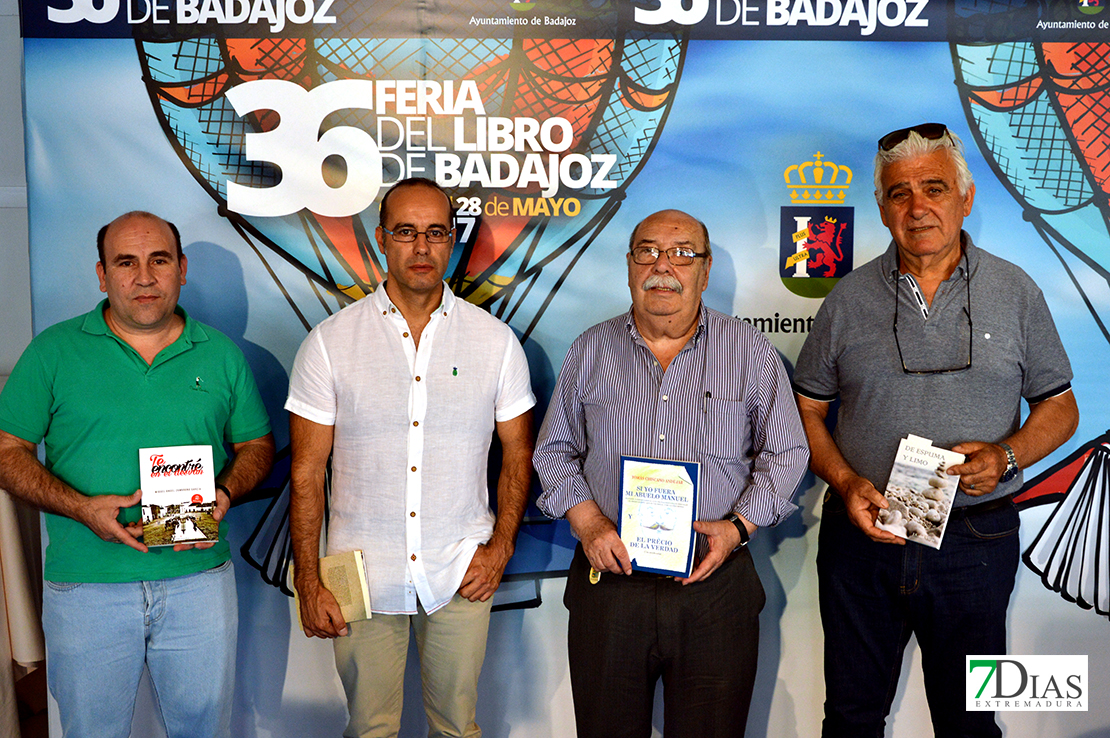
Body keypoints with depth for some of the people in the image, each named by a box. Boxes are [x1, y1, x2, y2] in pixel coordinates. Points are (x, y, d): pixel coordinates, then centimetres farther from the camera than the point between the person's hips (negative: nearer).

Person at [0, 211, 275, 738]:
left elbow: (256, 446, 11)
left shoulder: (221, 354, 5)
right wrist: (80, 508, -16)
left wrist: (225, 492, -10)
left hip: (199, 578, 1)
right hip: (85, 587, -1)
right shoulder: (53, 351, 0)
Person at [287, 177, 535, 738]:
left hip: (461, 576, 1)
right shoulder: (329, 343, -4)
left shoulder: (496, 341, 0)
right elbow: (307, 472, -2)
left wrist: (501, 546, -3)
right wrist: (309, 583, -5)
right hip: (361, 577, 0)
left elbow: (518, 454, 7)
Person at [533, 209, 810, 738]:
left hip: (714, 585, -1)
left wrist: (739, 525, -9)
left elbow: (786, 452, 6)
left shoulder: (752, 353, 2)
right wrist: (587, 521, -5)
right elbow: (555, 450, 11)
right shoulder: (591, 351, 6)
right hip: (609, 582, 1)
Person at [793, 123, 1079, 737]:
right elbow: (806, 408, 6)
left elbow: (1060, 407, 7)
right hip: (863, 531, 1)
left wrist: (1008, 455, -13)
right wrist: (845, 482, -10)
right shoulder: (849, 298, 2)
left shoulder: (1015, 293, 1)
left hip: (975, 542, 0)